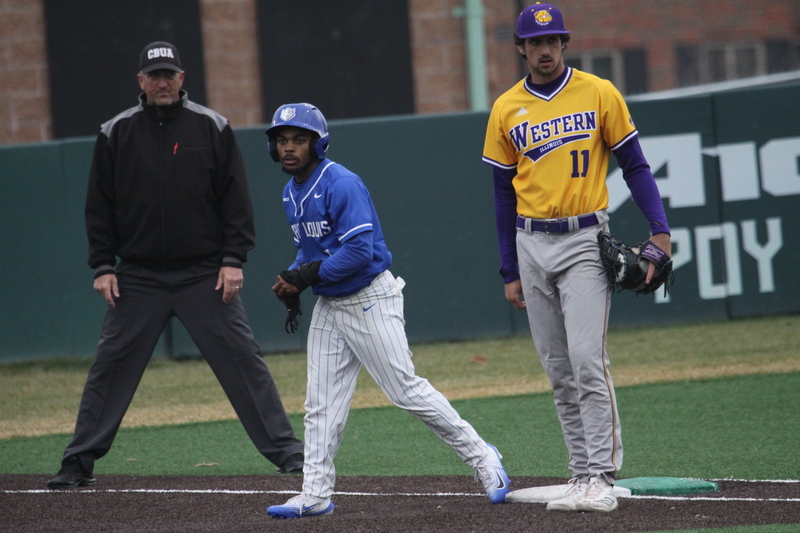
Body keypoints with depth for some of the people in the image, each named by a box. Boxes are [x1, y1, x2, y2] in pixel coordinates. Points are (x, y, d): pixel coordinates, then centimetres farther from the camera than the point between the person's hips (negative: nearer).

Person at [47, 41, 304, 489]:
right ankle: (80, 462, 8)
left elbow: (236, 199, 2)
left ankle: (287, 451, 1)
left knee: (243, 359, -4)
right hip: (138, 279, 1)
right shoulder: (116, 134, 4)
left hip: (206, 275, -1)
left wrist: (233, 259, -6)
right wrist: (103, 266, 0)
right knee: (110, 366, 1)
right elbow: (99, 205, 7)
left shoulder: (212, 128, 1)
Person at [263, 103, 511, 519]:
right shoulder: (292, 193, 10)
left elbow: (359, 252, -24)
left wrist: (308, 276, -22)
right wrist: (292, 283, 3)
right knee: (321, 404, 5)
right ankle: (315, 494, 8)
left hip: (370, 301, -8)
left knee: (406, 390, -7)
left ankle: (479, 456, 6)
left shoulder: (341, 185, -18)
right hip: (329, 306, 8)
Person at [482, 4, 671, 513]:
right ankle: (583, 475, 10)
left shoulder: (599, 94, -1)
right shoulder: (506, 110, 6)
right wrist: (510, 272, 9)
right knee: (559, 371, 5)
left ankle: (602, 477, -12)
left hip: (585, 241, -4)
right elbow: (504, 194, 12)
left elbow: (635, 165, 2)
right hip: (532, 246, 4)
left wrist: (660, 230, -10)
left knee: (588, 362, -14)